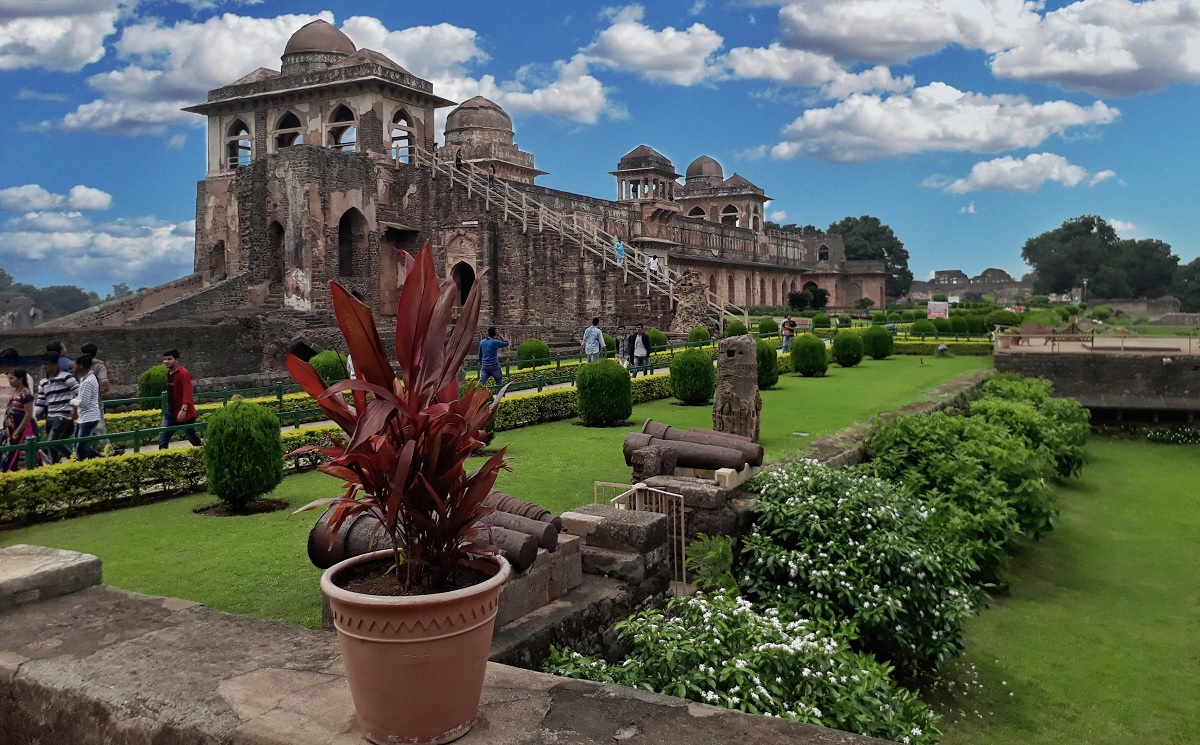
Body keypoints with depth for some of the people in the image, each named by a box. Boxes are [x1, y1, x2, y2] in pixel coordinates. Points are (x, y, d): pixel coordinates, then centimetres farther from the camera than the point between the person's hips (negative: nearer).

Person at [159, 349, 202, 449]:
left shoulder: (183, 373, -17)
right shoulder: (168, 374, 11)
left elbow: (187, 393, -25)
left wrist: (183, 409, -32)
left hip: (185, 413, -8)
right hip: (171, 412, 8)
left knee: (191, 437, 8)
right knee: (162, 438, -2)